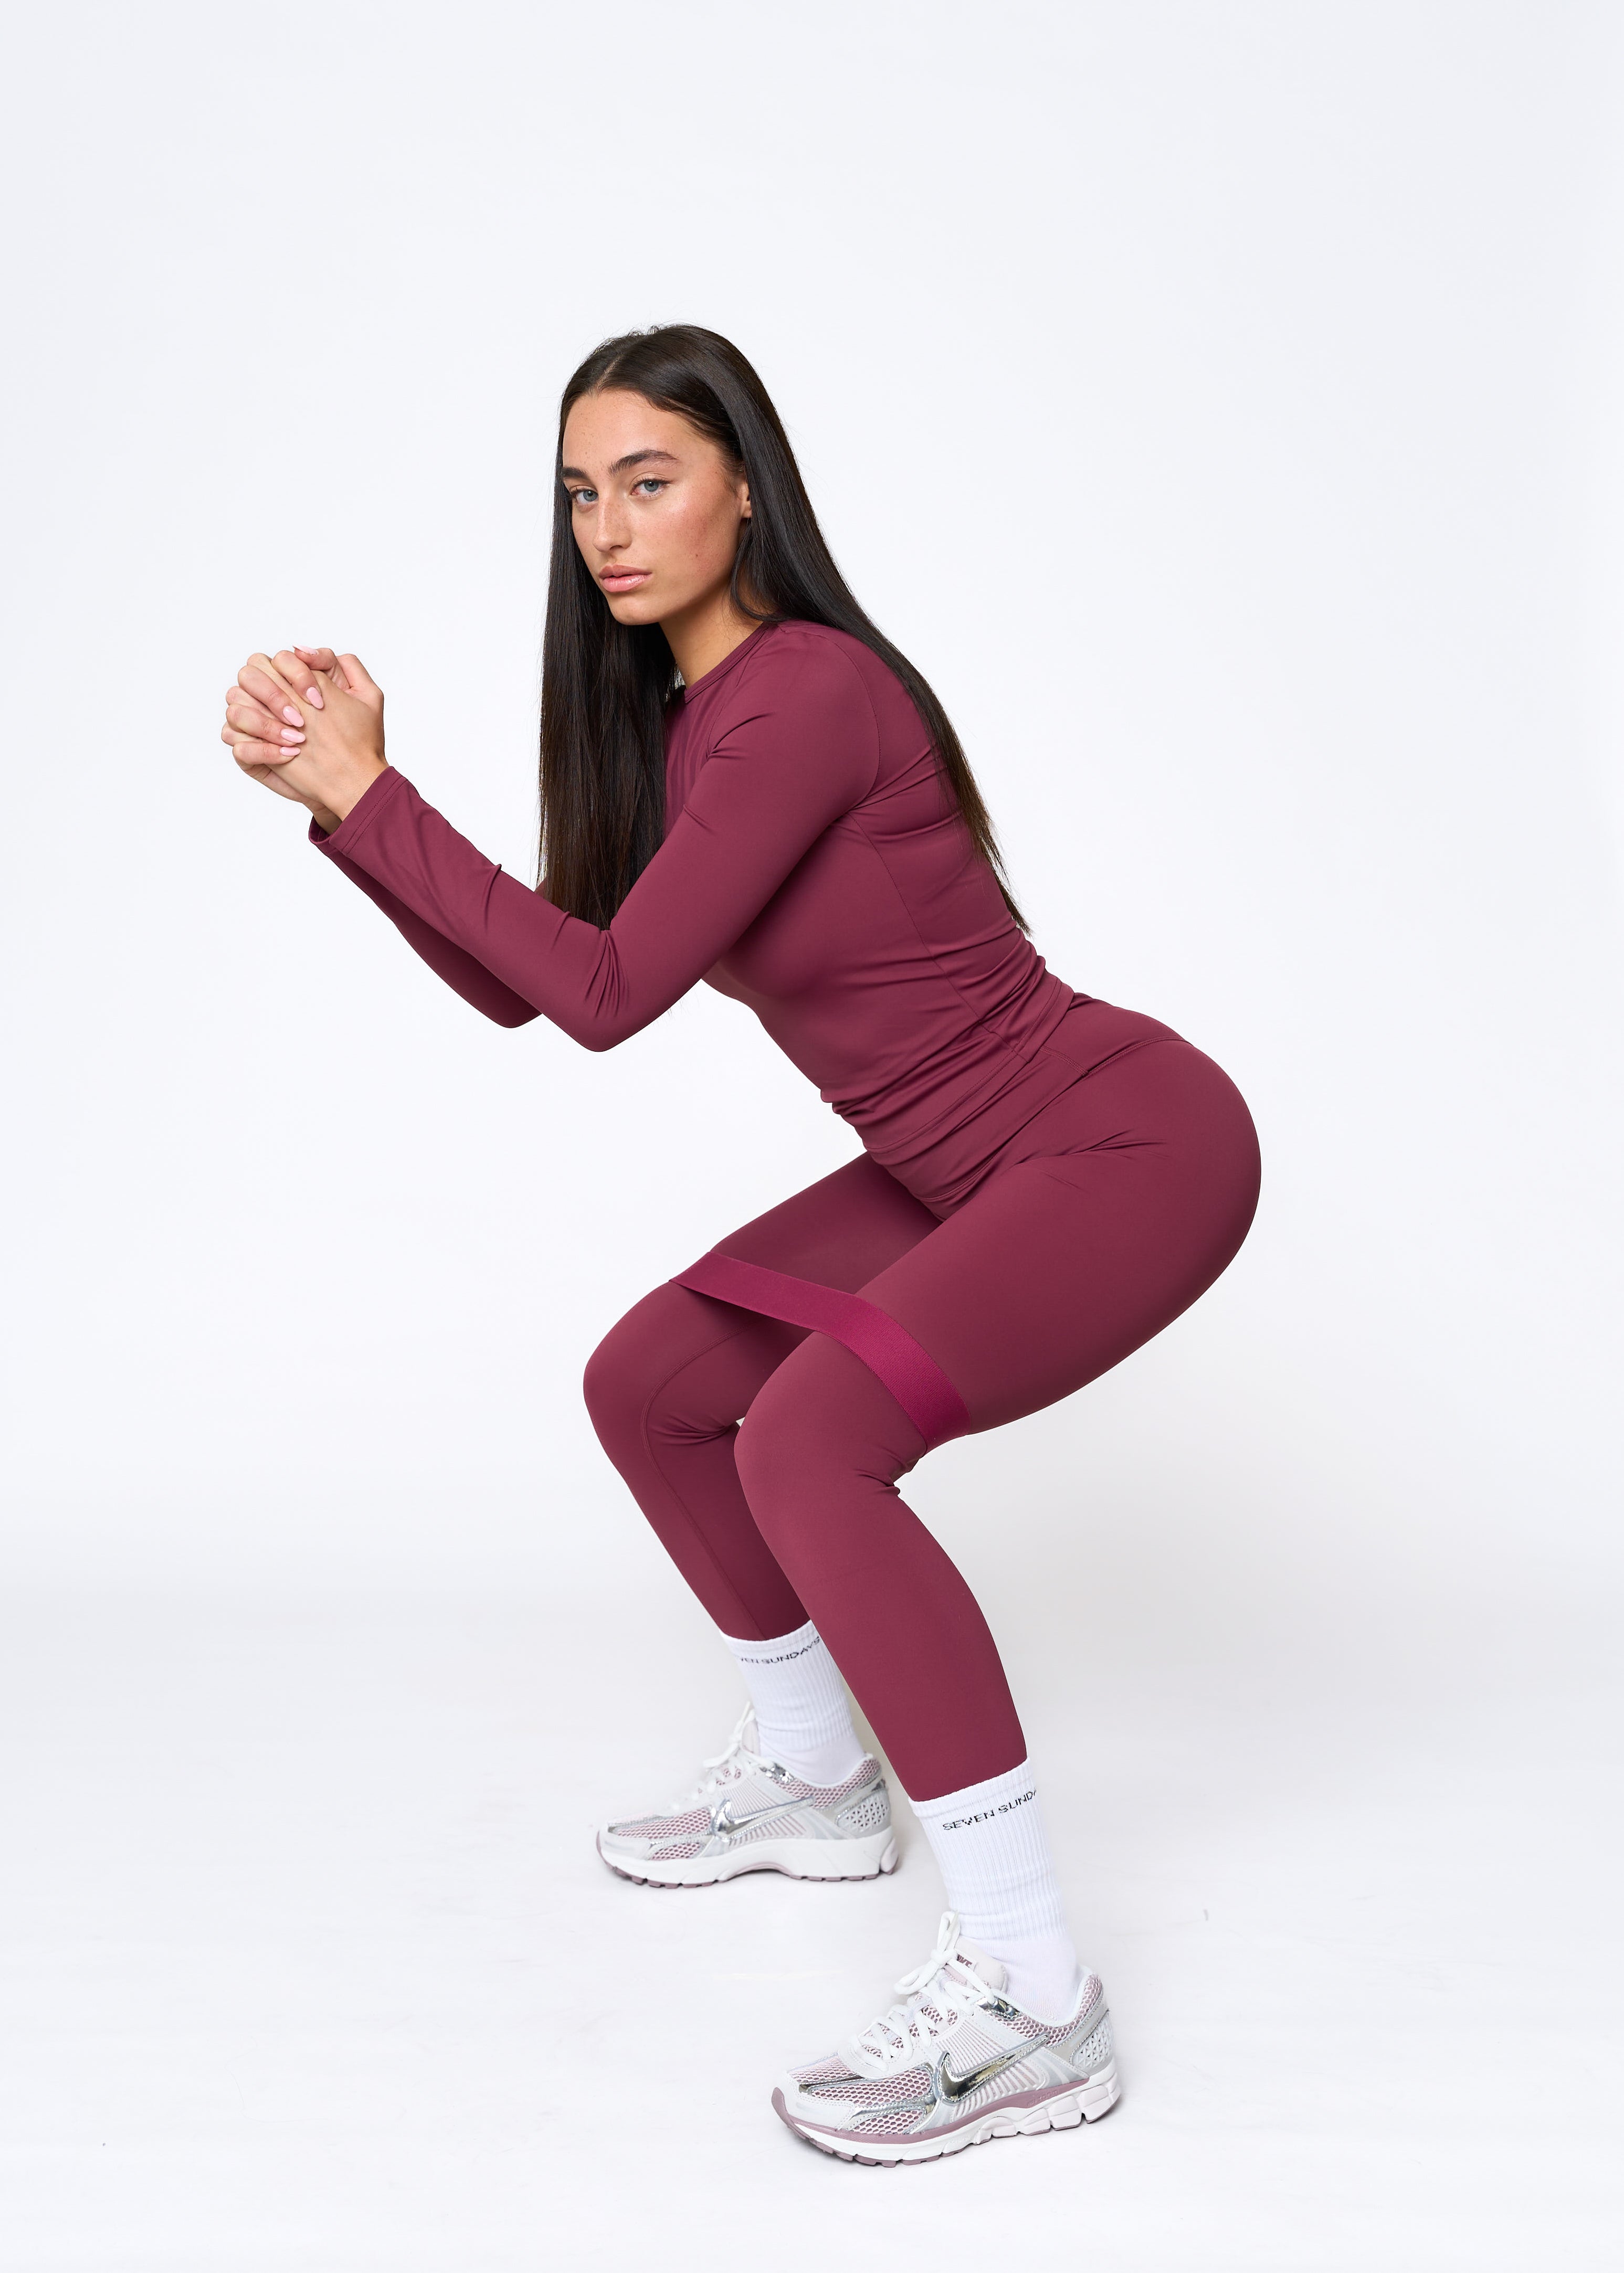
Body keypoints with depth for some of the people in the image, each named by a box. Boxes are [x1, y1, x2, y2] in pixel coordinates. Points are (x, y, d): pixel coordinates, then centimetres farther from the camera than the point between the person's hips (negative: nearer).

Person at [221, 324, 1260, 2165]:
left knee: (807, 1440, -29)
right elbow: (517, 984, 8)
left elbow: (608, 991, -22)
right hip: (968, 1168, 10)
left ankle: (1029, 2003, -20)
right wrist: (332, 796, -1)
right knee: (645, 1385, 13)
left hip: (1127, 1139, -10)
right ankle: (813, 1782, 31)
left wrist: (368, 787, -17)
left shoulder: (807, 694, -21)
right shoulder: (670, 715, 8)